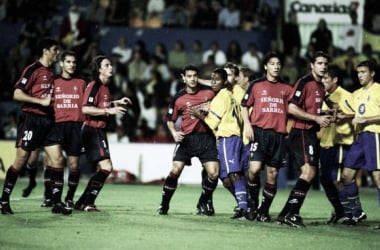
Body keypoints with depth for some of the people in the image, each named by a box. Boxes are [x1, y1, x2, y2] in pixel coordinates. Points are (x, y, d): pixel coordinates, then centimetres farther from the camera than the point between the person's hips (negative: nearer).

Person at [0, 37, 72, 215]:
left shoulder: (50, 73, 16)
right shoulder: (32, 70, -8)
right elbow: (17, 94, -16)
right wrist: (42, 101, -18)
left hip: (48, 121, 7)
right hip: (31, 119, -7)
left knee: (57, 159, -2)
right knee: (20, 161, -3)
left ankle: (57, 203, 0)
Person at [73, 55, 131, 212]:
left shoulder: (105, 87, 14)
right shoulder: (94, 86, -14)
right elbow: (85, 109, -24)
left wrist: (116, 103, 17)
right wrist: (108, 111, -26)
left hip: (100, 131, 10)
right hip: (92, 131, -10)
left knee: (105, 168, 12)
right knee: (106, 167, -15)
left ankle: (83, 202, 17)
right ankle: (86, 203, -9)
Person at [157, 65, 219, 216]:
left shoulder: (209, 92, 0)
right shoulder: (179, 98, -1)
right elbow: (170, 119, 8)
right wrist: (174, 133, -9)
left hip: (207, 137, 1)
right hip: (187, 138, -1)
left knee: (214, 173, -8)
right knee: (175, 170, -13)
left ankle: (203, 203, 16)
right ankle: (164, 205, 2)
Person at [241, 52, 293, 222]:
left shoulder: (286, 88, 14)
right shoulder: (256, 85, 8)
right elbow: (244, 105, 10)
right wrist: (247, 124, -3)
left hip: (278, 134, 2)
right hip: (259, 132, -2)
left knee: (273, 174, 0)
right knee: (254, 168, -18)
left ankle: (264, 211, 11)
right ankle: (253, 201, 5)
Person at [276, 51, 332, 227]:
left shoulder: (321, 87, 18)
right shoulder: (304, 82, -9)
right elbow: (292, 108, -18)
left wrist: (325, 117, 14)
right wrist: (316, 118, -17)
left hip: (311, 134, 10)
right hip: (301, 132, -10)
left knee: (309, 173, 6)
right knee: (308, 171, -20)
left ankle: (287, 213, 8)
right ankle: (290, 213, -22)